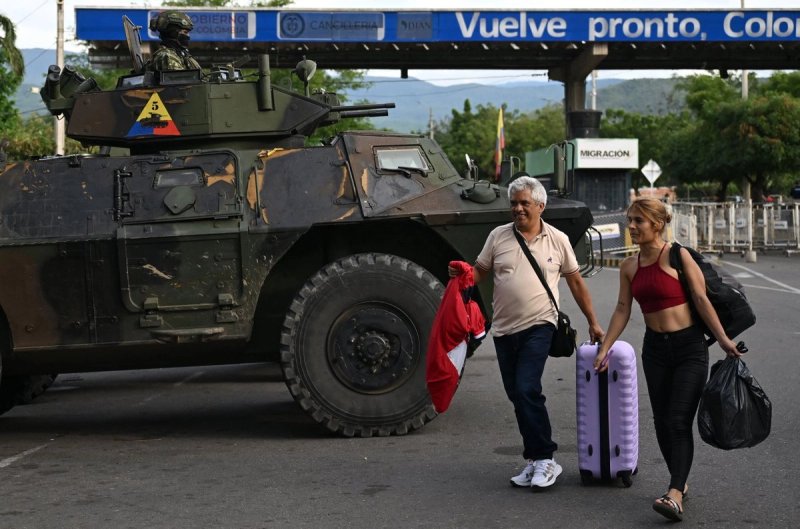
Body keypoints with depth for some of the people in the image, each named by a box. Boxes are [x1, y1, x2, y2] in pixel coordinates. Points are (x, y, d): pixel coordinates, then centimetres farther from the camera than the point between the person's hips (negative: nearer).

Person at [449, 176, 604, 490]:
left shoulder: (558, 240, 4)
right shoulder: (498, 236, 6)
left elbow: (575, 282, 10)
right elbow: (479, 272, 10)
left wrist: (593, 322, 12)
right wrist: (460, 274, -13)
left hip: (538, 326, -4)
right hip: (503, 329, 4)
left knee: (527, 390, -17)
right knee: (517, 396, 8)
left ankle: (543, 459, -8)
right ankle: (536, 461, 18)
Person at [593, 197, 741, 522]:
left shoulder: (678, 256, -11)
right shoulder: (629, 267, 5)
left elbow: (701, 299, -11)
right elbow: (622, 310, 7)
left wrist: (723, 339, -13)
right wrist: (604, 348, 3)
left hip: (689, 347, -5)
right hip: (655, 348, 5)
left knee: (679, 422, -12)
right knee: (662, 422, 7)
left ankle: (675, 495, -17)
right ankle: (680, 482, 22)